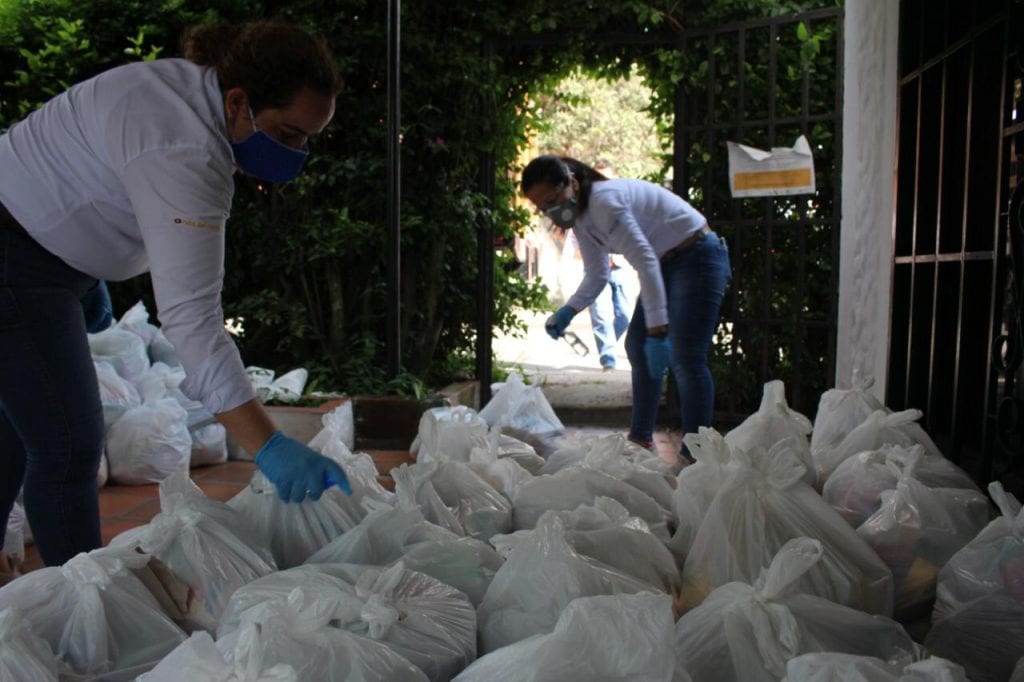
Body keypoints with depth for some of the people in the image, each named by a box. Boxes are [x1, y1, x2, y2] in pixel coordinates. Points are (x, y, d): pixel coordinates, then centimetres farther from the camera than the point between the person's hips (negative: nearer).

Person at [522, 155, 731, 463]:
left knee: (686, 360, -16)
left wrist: (657, 332, -34)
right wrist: (567, 312, -3)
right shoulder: (580, 217, 4)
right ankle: (641, 439, 21)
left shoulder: (604, 201, -25)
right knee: (637, 347, 12)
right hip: (666, 262, 10)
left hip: (697, 257, -10)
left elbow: (645, 262, -31)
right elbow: (596, 276, 12)